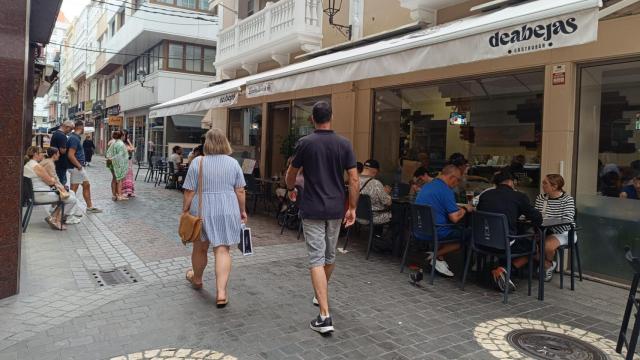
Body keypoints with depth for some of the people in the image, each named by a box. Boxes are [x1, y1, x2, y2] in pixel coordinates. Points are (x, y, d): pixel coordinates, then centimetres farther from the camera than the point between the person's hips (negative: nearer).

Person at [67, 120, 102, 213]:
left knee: (87, 185, 15)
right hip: (76, 168, -10)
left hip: (80, 167, 10)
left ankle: (90, 207, 24)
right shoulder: (74, 138, -18)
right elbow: (70, 155, -26)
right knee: (74, 188, -3)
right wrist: (78, 165, -17)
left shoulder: (76, 137, 12)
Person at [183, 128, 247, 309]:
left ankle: (197, 279, 40)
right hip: (227, 211, 1)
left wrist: (185, 211, 5)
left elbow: (189, 192, -5)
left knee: (200, 248, 18)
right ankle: (221, 292, -4)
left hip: (202, 211, 0)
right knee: (222, 250, 2)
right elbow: (240, 191, 1)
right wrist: (242, 211, 13)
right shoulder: (233, 163, 0)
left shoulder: (198, 162, -5)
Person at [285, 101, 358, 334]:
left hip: (312, 210, -3)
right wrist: (352, 208, 4)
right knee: (330, 256, 20)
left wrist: (290, 187, 27)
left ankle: (325, 316, -10)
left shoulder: (305, 143, -6)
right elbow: (354, 179, -4)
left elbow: (291, 174, 5)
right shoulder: (344, 144, -1)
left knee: (317, 259, -4)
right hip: (335, 209, 4)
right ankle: (322, 295, 42)